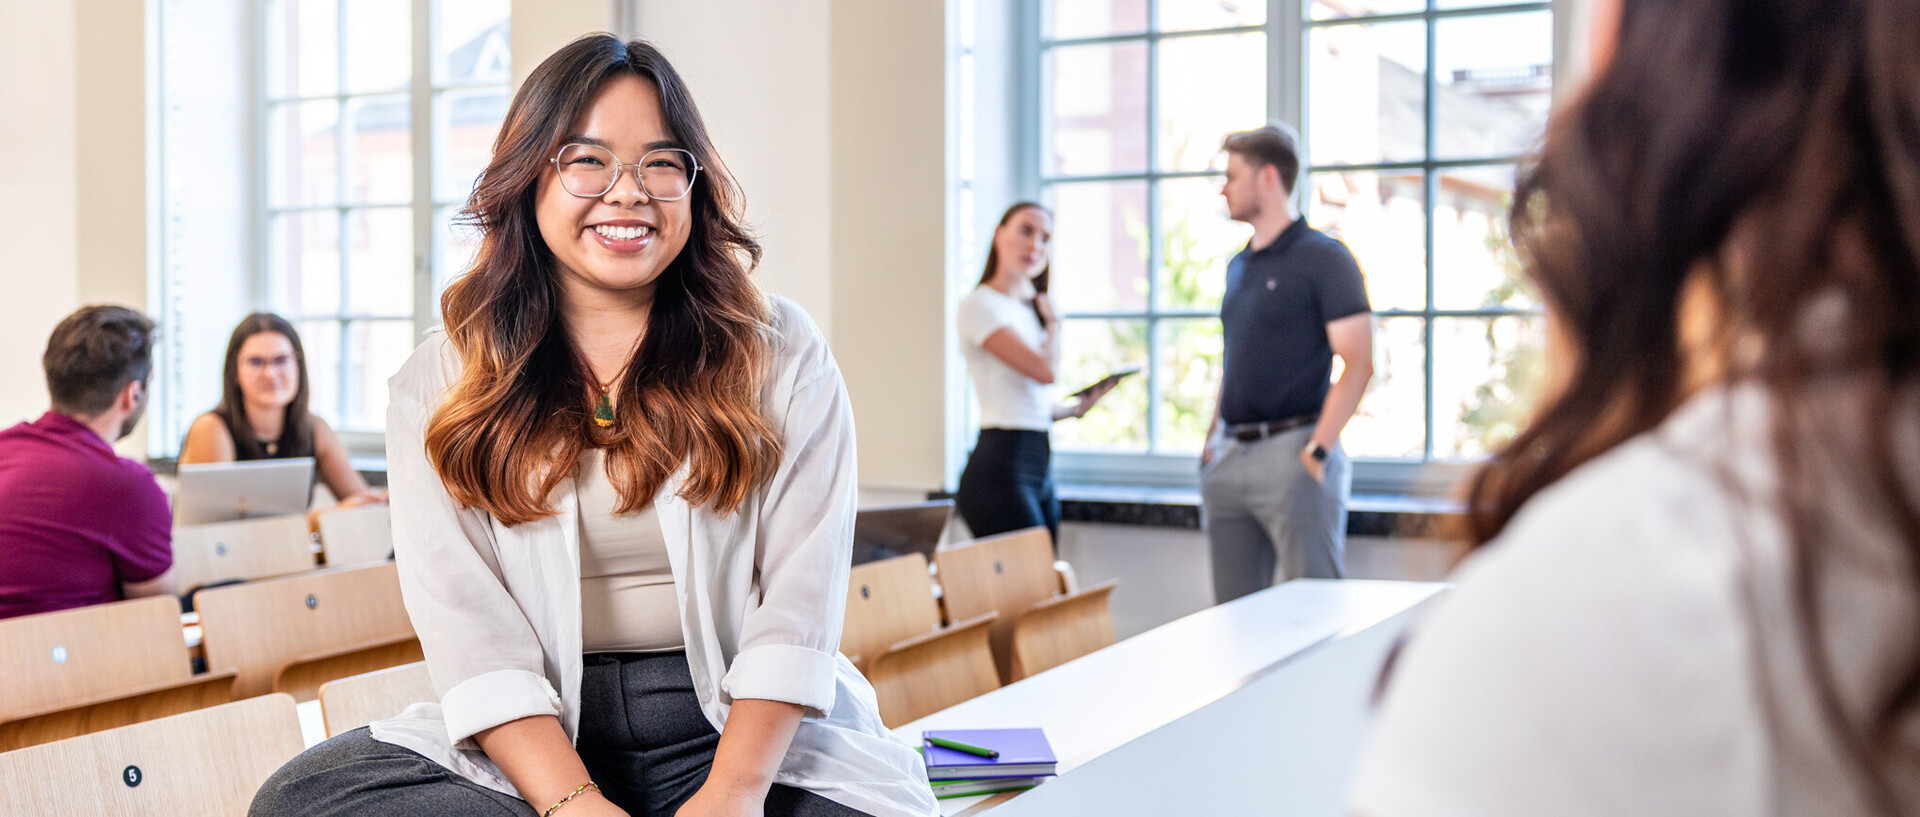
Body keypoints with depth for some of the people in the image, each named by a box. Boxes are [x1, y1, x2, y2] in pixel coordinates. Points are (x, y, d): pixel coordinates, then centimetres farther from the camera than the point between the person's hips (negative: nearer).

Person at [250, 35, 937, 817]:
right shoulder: (440, 384, 6)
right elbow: (461, 615, -5)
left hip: (743, 726, -2)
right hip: (541, 736, 2)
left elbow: (801, 591, -4)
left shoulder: (779, 354, 5)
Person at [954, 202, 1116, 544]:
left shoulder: (1029, 309, 20)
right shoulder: (980, 304, -6)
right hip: (1001, 465, -8)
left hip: (1040, 466, 8)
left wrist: (1076, 409, 6)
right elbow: (1045, 369, -16)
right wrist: (1053, 322, 2)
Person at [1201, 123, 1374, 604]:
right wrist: (1213, 438, 14)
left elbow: (1357, 363, -12)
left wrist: (1318, 450, -18)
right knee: (1234, 610, 10)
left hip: (1290, 451, -8)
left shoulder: (1323, 258, -6)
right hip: (1229, 458, 8)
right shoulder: (1238, 268, 18)